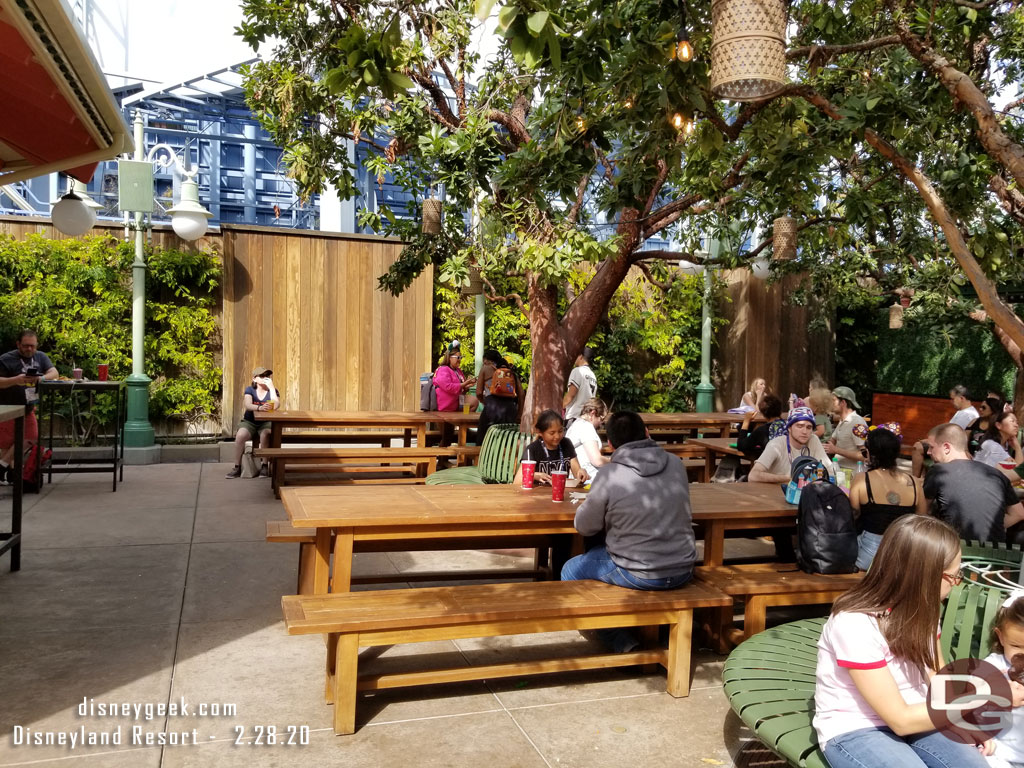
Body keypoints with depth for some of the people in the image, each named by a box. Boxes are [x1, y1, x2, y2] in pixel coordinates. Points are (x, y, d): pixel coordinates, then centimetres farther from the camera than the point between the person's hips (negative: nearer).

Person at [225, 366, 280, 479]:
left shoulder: (272, 390, 4)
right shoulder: (250, 389, 4)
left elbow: (275, 406, -16)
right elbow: (247, 405, -16)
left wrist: (271, 387, -14)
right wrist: (259, 408, -37)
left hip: (266, 423, -1)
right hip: (249, 422, 1)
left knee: (265, 434, -35)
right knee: (240, 435, -30)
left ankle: (265, 466, -20)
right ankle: (237, 467, -16)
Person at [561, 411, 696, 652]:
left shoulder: (610, 474, -16)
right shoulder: (676, 464, -2)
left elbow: (584, 527, -6)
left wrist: (595, 504, 15)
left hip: (640, 575, -6)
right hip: (683, 570, 6)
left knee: (571, 571, 16)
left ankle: (622, 641, 10)